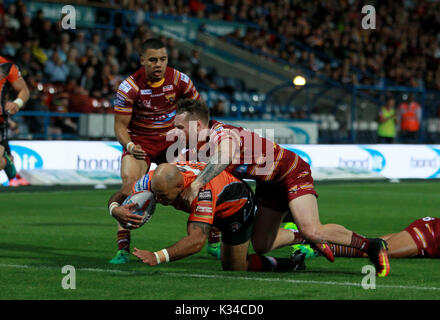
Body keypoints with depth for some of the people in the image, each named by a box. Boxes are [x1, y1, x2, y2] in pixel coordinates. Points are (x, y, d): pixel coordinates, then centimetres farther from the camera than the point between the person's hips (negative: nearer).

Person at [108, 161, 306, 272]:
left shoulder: (201, 190, -48)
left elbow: (197, 241, -56)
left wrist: (158, 257, -68)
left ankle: (292, 264, 14)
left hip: (237, 204, -7)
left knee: (234, 269, -3)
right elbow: (121, 195, -18)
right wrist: (116, 210, -44)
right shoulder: (155, 180, -31)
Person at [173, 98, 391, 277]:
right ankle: (307, 238, 28)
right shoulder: (199, 146, -4)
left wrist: (196, 185, -55)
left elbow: (225, 156, -56)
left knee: (311, 230, -26)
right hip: (268, 184, 9)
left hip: (292, 172, -9)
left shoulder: (221, 134, -31)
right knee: (261, 245, 5)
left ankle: (372, 246, -8)